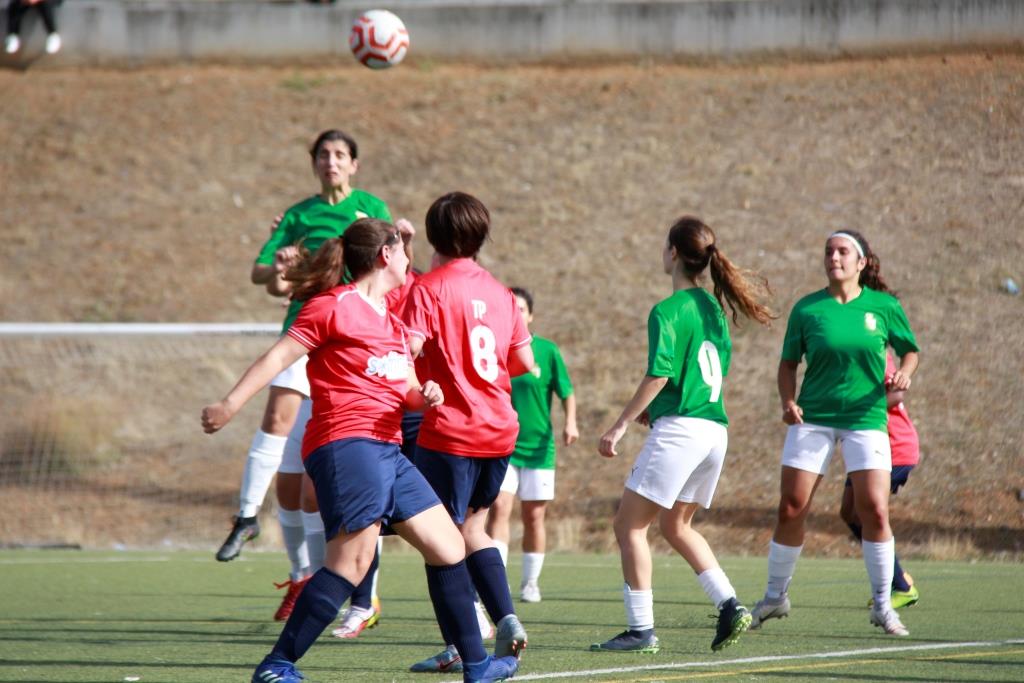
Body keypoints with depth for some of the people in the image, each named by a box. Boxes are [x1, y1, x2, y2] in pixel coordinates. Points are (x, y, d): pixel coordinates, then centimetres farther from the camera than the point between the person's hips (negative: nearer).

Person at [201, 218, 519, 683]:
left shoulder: (392, 322, 24)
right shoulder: (334, 306, -4)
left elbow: (405, 391, 29)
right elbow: (280, 355, -9)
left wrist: (426, 395, 5)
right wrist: (231, 404, -19)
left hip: (387, 452, 9)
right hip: (345, 443, -9)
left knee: (448, 547, 12)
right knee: (353, 557, -22)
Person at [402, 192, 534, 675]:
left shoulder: (428, 289, -8)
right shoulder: (499, 291, 9)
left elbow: (407, 350, -18)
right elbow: (525, 363, 11)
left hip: (448, 432, -6)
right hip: (499, 431, 6)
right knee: (472, 527, 20)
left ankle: (456, 647, -1)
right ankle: (506, 620, 5)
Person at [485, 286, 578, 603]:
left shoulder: (547, 351, 0)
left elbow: (566, 392, 4)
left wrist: (570, 422, -12)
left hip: (538, 446, 0)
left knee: (533, 516, 5)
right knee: (499, 507, -15)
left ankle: (530, 583, 19)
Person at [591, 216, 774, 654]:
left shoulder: (668, 311, -10)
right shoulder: (712, 307, 14)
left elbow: (659, 373, -19)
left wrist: (621, 425, -14)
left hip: (679, 428, -8)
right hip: (715, 428, 8)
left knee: (629, 524, 0)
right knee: (676, 524, 21)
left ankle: (640, 630, -3)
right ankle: (730, 606, 8)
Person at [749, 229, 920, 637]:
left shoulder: (884, 306, 1)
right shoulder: (807, 309, 1)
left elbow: (910, 350, 12)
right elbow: (789, 363, 9)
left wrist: (904, 373, -10)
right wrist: (788, 400, -8)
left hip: (866, 418, -1)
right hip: (813, 418, 1)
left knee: (874, 511, -10)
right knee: (791, 509, -1)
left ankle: (883, 604, 3)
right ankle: (775, 596, 16)